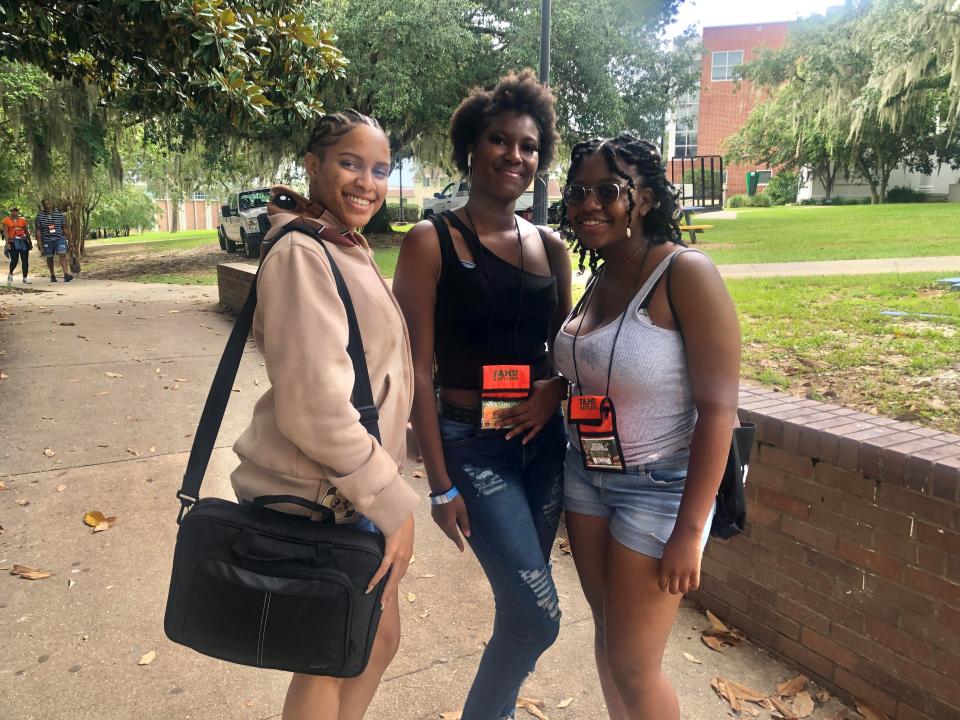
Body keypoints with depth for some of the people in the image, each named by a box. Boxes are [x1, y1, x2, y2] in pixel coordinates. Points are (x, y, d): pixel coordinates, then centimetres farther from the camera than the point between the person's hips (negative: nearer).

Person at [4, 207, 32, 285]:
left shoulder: (22, 219, 10)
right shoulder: (6, 220, 1)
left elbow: (26, 232, 16)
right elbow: (5, 232, -5)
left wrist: (30, 242, 17)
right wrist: (7, 243, -15)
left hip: (23, 242, 3)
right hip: (13, 243, -3)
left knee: (25, 260, 0)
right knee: (14, 260, -12)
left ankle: (25, 278, 9)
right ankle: (10, 274, 15)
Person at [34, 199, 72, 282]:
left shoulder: (59, 214, 4)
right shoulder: (40, 216, 3)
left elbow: (65, 228, 8)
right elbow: (38, 231, 3)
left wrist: (69, 240, 6)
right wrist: (39, 243, -2)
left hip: (60, 239, -1)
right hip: (47, 240, 1)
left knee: (62, 255, -17)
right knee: (49, 258, 10)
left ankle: (66, 275, -25)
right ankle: (52, 275, 24)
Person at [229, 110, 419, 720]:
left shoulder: (349, 247, 11)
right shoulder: (302, 254, -19)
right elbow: (315, 407, -25)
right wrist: (393, 501, -19)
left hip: (353, 487, 9)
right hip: (317, 501, -9)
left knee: (380, 641, 23)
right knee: (329, 664, 12)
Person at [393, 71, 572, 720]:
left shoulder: (550, 246, 7)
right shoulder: (432, 242, -8)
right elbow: (417, 369, -9)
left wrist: (556, 389, -8)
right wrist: (441, 485, -10)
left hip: (544, 442, 5)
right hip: (473, 446, -5)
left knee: (520, 608, 15)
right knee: (539, 616, -5)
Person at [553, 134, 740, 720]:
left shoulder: (686, 274, -19)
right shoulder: (600, 279, 3)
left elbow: (718, 408, -20)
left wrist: (689, 530, -19)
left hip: (659, 486, -6)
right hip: (586, 475, 7)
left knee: (634, 666, 6)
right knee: (608, 635, 20)